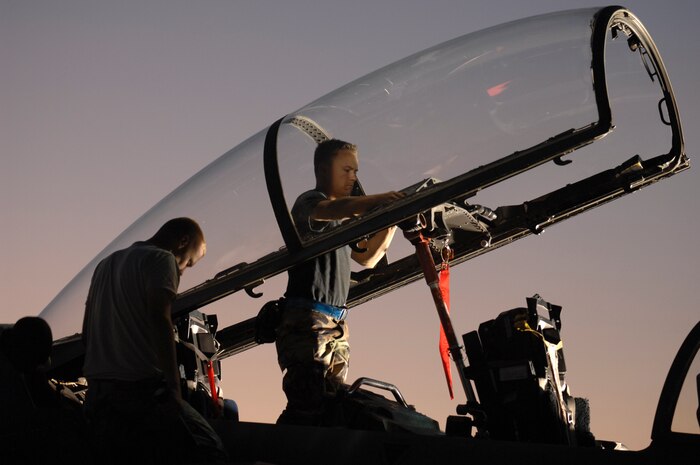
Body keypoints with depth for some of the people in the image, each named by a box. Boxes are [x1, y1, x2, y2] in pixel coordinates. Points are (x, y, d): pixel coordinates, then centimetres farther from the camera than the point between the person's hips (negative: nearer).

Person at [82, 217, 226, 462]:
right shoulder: (161, 259, -1)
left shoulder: (105, 265, 25)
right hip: (141, 387, -8)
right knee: (207, 451, -7)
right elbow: (159, 318, -16)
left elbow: (86, 332, 25)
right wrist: (174, 387, -19)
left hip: (98, 391, 8)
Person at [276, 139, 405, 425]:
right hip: (307, 320, -9)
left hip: (336, 326, 9)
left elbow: (367, 258, 32)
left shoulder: (341, 221, 26)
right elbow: (336, 208, -25)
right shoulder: (309, 202, -1)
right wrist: (381, 200, -39)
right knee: (307, 404, -20)